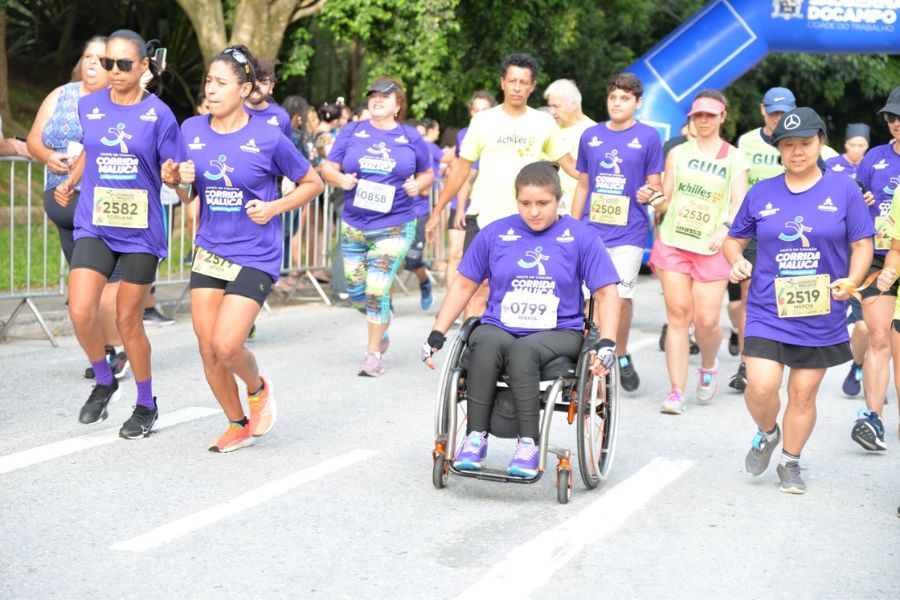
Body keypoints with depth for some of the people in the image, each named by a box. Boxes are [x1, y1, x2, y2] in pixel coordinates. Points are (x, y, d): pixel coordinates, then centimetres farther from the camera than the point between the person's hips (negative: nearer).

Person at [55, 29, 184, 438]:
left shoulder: (158, 114, -7)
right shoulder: (89, 106, 3)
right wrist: (70, 181, 14)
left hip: (140, 231, -3)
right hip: (94, 226, 3)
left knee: (128, 321, 4)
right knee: (81, 313, -12)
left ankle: (146, 405, 25)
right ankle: (104, 382, 16)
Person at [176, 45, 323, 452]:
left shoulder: (268, 138, -10)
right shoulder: (192, 130, 2)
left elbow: (313, 184, 1)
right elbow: (186, 197, 12)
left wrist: (274, 207, -12)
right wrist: (183, 181, -10)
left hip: (255, 257, -5)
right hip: (209, 252, 5)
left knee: (226, 345, -16)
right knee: (208, 350, 4)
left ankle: (259, 389, 18)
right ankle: (238, 425, 26)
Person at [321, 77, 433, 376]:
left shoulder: (410, 137, 3)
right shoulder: (352, 132, 5)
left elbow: (427, 173, 14)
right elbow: (328, 168, 6)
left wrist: (418, 185, -8)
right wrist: (341, 179, -15)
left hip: (394, 226, -3)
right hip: (354, 225, 3)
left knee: (377, 290, -10)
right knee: (356, 291, 8)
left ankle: (374, 352, 4)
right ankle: (382, 321, 39)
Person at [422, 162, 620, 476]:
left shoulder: (581, 236, 3)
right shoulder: (494, 234, 8)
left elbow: (606, 293, 2)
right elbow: (464, 285, 13)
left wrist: (607, 343, -13)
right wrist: (437, 335, 6)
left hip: (558, 333, -2)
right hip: (498, 327, 2)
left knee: (522, 350, -36)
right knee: (488, 344, -35)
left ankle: (528, 445, -31)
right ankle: (475, 438, -28)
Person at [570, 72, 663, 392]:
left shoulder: (648, 137, 1)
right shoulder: (590, 136, 10)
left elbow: (655, 186, 4)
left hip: (628, 233, -3)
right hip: (591, 231, 3)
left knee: (620, 298, -4)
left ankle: (621, 357, 17)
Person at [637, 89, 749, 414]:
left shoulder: (735, 159, 6)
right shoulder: (678, 153, 10)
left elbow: (739, 204, -1)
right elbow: (667, 201, 11)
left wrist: (725, 228, -21)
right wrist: (652, 199, -12)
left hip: (711, 248, -1)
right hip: (673, 242, 1)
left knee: (707, 321, -6)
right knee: (678, 315, -4)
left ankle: (709, 368, 26)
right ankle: (676, 391, -1)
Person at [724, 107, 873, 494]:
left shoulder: (843, 190, -1)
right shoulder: (761, 193, 4)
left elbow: (862, 244, 1)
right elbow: (734, 238, 14)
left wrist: (852, 280, -17)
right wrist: (736, 261, -8)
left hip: (821, 314, 0)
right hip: (768, 311, 0)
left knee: (803, 392, 7)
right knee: (761, 387, -14)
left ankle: (790, 463, 28)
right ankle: (767, 433, 19)